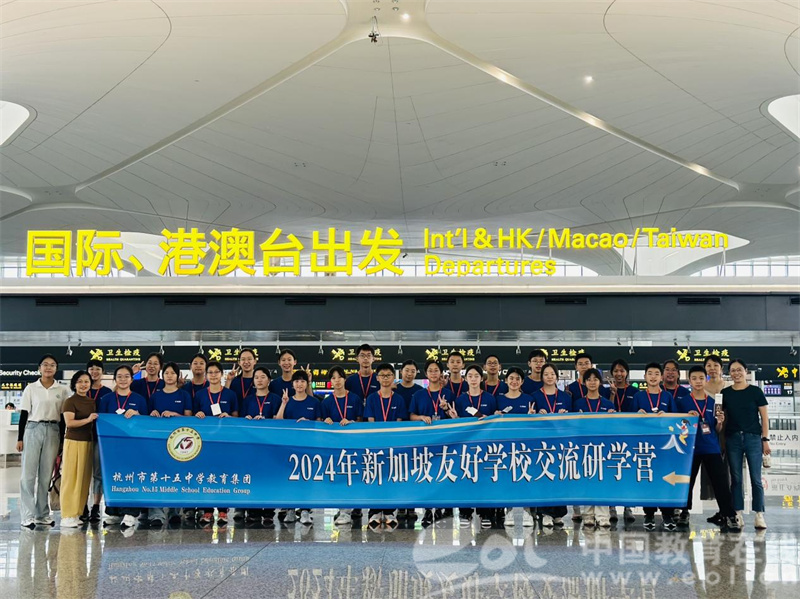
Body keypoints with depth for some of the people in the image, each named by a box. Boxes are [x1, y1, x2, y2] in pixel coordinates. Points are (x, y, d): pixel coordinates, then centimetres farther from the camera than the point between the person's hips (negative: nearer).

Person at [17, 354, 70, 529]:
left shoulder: (63, 390, 6)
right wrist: (20, 438, -2)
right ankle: (27, 515, -4)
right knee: (28, 473, -5)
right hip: (33, 430, -1)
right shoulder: (31, 388, 3)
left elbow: (64, 416, 8)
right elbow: (24, 414, 2)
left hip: (53, 431, 2)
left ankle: (42, 513, 12)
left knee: (46, 474, 5)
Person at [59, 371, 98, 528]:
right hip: (73, 442, -6)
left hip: (88, 442, 7)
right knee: (71, 479, -6)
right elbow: (69, 422, -16)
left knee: (84, 479, 6)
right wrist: (87, 419, -24)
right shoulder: (70, 402, -4)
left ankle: (76, 514, 12)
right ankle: (67, 516, -5)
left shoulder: (92, 402, 14)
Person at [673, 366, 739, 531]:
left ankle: (729, 517, -4)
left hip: (712, 448, 1)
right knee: (687, 481, 8)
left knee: (721, 482, -6)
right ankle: (684, 513, 25)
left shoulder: (713, 402, 7)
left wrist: (720, 422, -10)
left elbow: (717, 430, 11)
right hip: (690, 448, -1)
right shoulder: (682, 401, 2)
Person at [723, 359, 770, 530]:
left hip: (753, 438, -2)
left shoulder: (755, 391, 1)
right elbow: (722, 417, 10)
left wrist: (765, 439, -3)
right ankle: (738, 515, 10)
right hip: (733, 439, 2)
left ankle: (759, 515, 3)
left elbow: (764, 417, 2)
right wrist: (721, 441, 1)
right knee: (736, 479, 5)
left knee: (756, 479, -2)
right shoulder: (725, 393, 7)